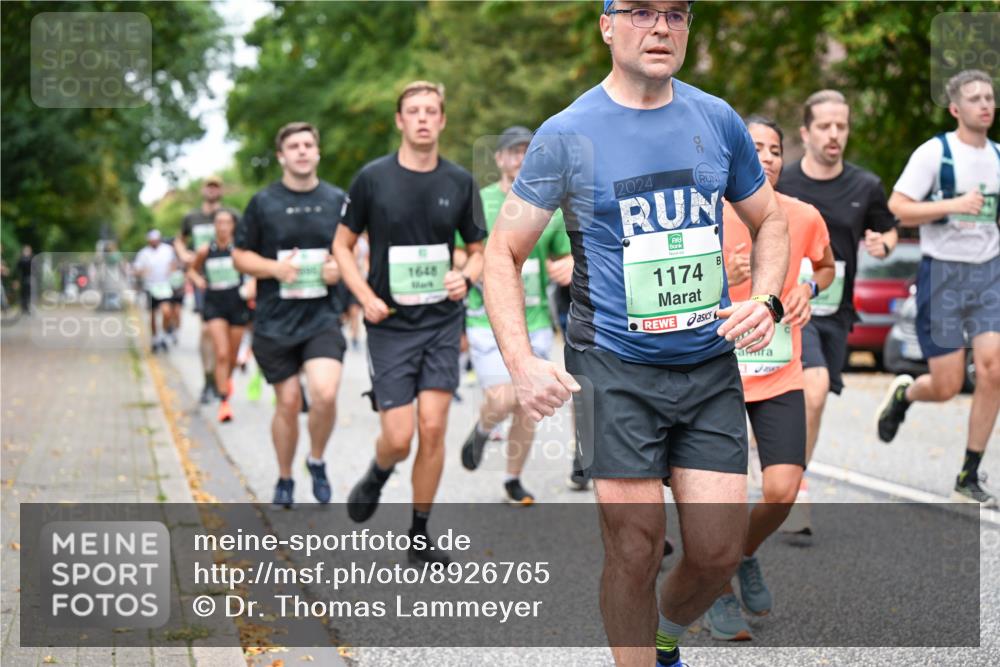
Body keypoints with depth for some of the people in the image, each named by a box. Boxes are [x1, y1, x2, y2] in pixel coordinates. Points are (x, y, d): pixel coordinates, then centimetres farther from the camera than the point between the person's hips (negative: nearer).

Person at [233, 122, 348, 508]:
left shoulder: (338, 200, 5)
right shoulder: (263, 202, 1)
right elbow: (240, 256, 5)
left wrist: (340, 268, -8)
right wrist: (274, 267, -13)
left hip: (323, 317, 0)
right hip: (275, 320, 0)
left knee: (325, 393, -19)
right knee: (288, 403, 6)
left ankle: (317, 461, 9)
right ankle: (284, 480, 27)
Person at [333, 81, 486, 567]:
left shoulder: (460, 181, 3)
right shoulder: (372, 178, -4)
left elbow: (478, 249, 13)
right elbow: (342, 245, 4)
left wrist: (466, 277, -9)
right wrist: (365, 296, -10)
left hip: (442, 321, 2)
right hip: (390, 324, -2)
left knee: (433, 429, -5)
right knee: (399, 437, -7)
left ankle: (420, 537, 11)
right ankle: (377, 476, 30)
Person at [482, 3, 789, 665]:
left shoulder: (718, 120, 6)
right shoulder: (567, 134, -4)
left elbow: (770, 221, 18)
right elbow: (503, 253, -1)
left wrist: (766, 300, -3)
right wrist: (522, 362, -15)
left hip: (711, 366, 3)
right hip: (616, 368, -3)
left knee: (719, 552, 2)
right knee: (636, 553, -4)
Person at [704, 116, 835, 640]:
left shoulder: (804, 217, -2)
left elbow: (826, 267, 19)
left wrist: (808, 288, -3)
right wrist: (720, 279, -24)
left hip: (781, 375, 2)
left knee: (783, 490, -9)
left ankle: (746, 557, 24)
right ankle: (719, 594, 23)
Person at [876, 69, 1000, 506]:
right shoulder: (934, 153, -8)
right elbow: (896, 208, -14)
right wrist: (954, 205, -22)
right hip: (942, 273, -4)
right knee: (947, 387, -3)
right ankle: (904, 394, 34)